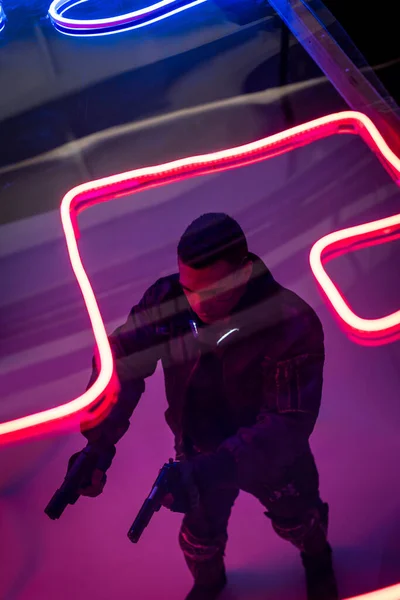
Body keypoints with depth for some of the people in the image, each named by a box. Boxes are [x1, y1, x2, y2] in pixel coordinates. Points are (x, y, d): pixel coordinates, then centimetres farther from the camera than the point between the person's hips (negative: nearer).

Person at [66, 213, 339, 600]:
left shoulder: (292, 324, -36)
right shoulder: (167, 300, -27)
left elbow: (290, 423, -37)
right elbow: (121, 363, -19)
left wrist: (216, 469, -48)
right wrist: (98, 445, -31)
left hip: (272, 455, -1)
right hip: (199, 450, 2)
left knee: (296, 521, 26)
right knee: (200, 534, 22)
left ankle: (317, 558, 64)